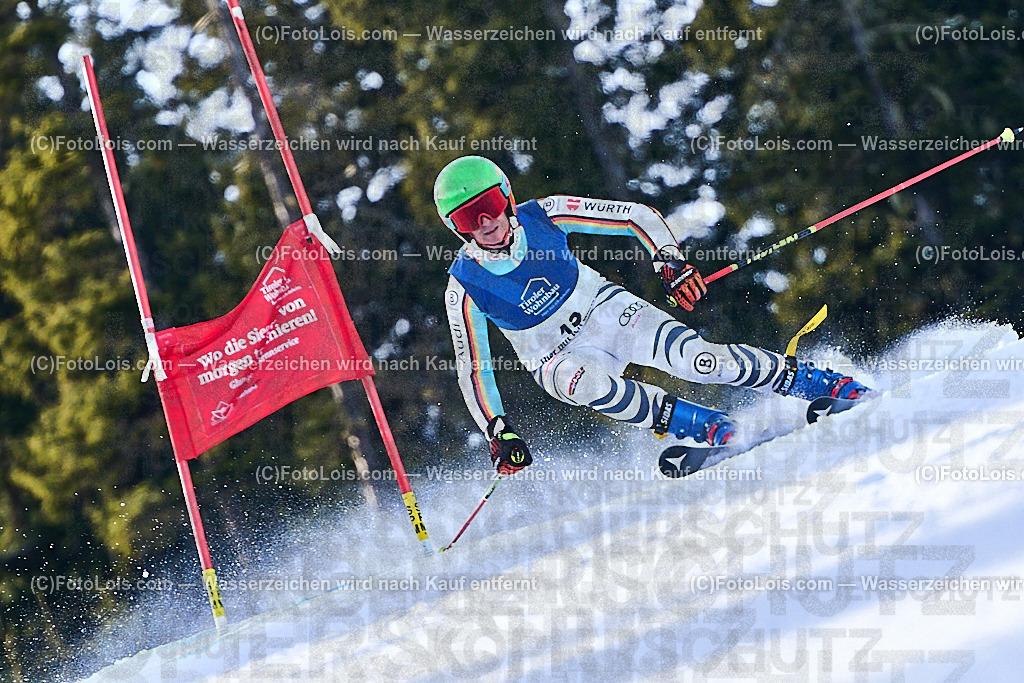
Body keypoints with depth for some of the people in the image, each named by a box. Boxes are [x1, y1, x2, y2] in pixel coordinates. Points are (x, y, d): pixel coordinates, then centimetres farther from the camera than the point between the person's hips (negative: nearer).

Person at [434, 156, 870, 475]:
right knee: (589, 383, -38)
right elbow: (473, 370, -10)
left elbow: (640, 217, -11)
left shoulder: (542, 216, -18)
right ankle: (702, 426, -26)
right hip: (558, 356, 0)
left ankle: (821, 383, -13)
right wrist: (498, 434, -19)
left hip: (606, 311, 0)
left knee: (696, 358, -24)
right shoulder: (465, 288, -18)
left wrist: (670, 264, -26)